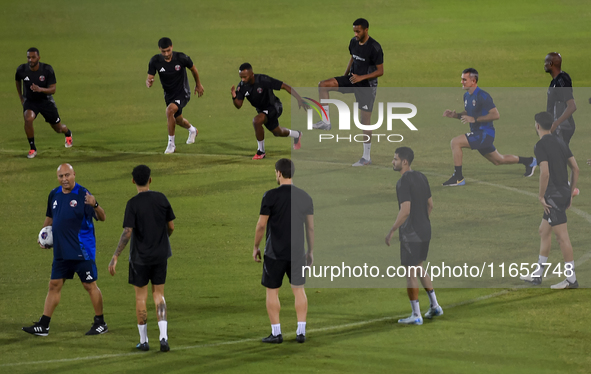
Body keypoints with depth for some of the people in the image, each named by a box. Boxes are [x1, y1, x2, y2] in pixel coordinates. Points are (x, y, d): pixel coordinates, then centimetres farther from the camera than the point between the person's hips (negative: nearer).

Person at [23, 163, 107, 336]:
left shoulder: (83, 195, -12)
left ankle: (100, 323, 13)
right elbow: (50, 217, 25)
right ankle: (43, 326, 10)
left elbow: (102, 218, -16)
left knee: (90, 285, 1)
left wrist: (95, 205, -36)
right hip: (61, 251, 6)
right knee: (54, 285, 7)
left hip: (82, 251, -6)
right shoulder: (54, 195, 9)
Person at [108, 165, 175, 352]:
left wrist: (115, 257, -17)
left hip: (140, 257, -3)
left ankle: (143, 341, 14)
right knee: (159, 296, 11)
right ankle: (163, 337, -5)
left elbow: (127, 233, -19)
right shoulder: (161, 199, -3)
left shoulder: (133, 204, -13)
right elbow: (171, 226, 4)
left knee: (140, 296, 9)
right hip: (160, 255, 3)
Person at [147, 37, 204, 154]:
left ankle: (171, 143, -17)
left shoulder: (182, 58, -22)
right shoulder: (155, 61, -17)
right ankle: (192, 130, 60)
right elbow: (149, 78, -15)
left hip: (183, 93, -5)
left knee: (170, 110, -30)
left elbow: (193, 69, -2)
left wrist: (198, 84, 12)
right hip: (169, 95, 5)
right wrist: (148, 82, -40)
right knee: (178, 120, 24)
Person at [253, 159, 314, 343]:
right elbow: (310, 226, 5)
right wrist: (311, 251, 15)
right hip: (297, 252, 4)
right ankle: (301, 332, 7)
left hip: (274, 253, -3)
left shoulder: (271, 196, -11)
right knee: (299, 290, 11)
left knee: (272, 291, 7)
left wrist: (256, 247, 3)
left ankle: (276, 333, 7)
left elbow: (261, 224, -10)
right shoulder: (305, 197, 2)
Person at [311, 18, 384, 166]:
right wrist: (344, 78, 18)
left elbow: (380, 71, -16)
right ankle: (326, 121, -4)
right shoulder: (354, 42, 2)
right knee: (323, 85, -8)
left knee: (365, 120, -5)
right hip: (352, 79, 7)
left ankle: (367, 157, 4)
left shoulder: (374, 48, -19)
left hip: (367, 85, -7)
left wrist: (361, 77, -25)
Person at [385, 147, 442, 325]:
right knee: (419, 267, 23)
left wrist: (391, 232, -17)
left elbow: (405, 210, -24)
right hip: (425, 231, 9)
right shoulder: (421, 177, 8)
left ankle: (416, 315, 4)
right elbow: (430, 204, 15)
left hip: (411, 235, -9)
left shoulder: (403, 182, -18)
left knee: (411, 272, 0)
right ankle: (434, 305, 25)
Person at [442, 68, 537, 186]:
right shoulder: (467, 96, 11)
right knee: (498, 160, 21)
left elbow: (495, 115, -21)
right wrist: (455, 115, 5)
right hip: (477, 133, 10)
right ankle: (529, 161, 36)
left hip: (485, 133, -10)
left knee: (455, 142, -22)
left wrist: (475, 119, -24)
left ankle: (458, 177, -17)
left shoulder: (482, 96, -17)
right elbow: (467, 114, 25)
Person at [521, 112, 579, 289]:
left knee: (562, 236, -6)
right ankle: (537, 274, 26)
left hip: (554, 195, -9)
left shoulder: (541, 146, -12)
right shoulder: (560, 142, 12)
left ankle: (571, 279, -5)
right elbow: (575, 168, 12)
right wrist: (570, 193, 17)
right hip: (564, 192, 9)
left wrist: (541, 196, -12)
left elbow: (545, 173, -22)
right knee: (544, 231, 19)